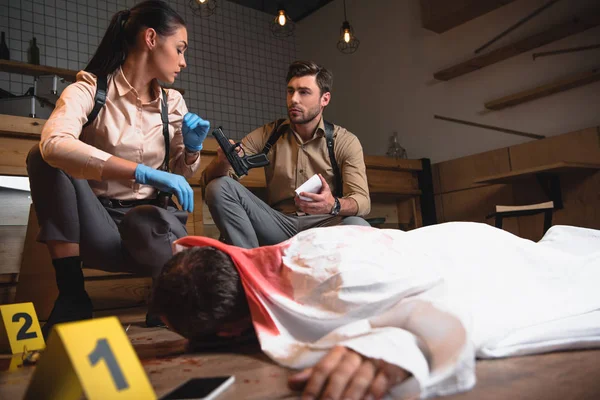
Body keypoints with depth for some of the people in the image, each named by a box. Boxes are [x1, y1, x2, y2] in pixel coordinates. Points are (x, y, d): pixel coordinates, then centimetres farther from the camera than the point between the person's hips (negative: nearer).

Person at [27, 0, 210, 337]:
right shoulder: (89, 89, -7)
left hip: (150, 216, 1)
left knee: (145, 224, -35)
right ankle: (72, 293, -18)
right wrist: (144, 172, -39)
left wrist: (192, 149, -9)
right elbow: (54, 144, -30)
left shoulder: (173, 102, 6)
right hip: (98, 225, -1)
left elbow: (181, 174, 13)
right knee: (43, 158, -25)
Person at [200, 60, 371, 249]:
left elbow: (362, 201, -12)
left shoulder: (346, 143, -1)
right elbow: (209, 178, -2)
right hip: (278, 224, 2)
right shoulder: (267, 135, 4)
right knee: (218, 187, -15)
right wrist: (223, 162, -28)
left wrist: (333, 205, -37)